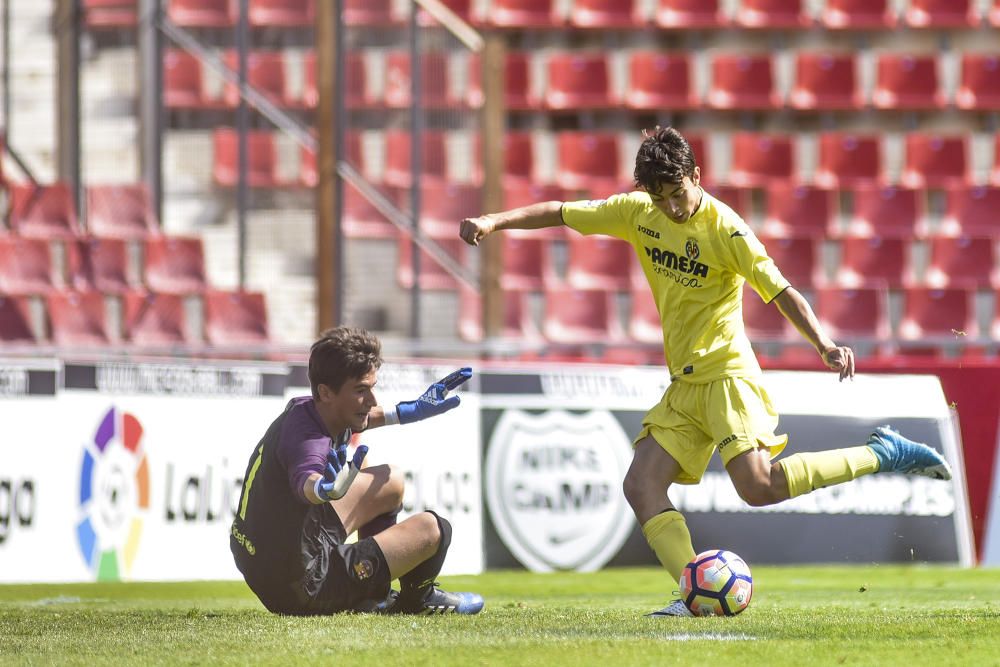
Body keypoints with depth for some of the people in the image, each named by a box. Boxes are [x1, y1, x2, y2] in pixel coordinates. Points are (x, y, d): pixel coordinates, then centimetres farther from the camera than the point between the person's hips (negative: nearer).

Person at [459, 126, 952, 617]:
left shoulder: (724, 228, -13)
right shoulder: (638, 213, 6)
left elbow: (781, 291, -15)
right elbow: (561, 213, 13)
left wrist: (824, 345, -28)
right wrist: (494, 222, 1)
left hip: (726, 373, -7)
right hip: (684, 385, 7)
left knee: (758, 486, -23)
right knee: (641, 487, -7)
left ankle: (884, 455, -10)